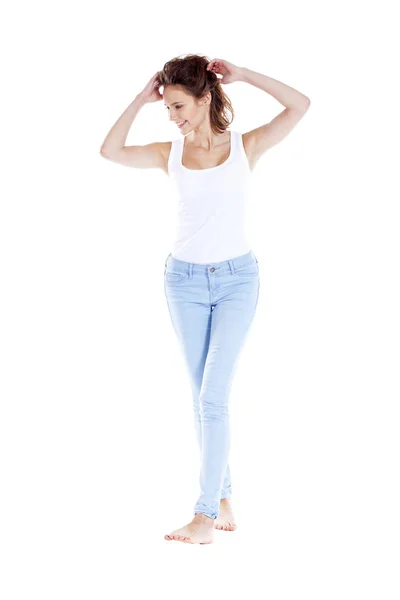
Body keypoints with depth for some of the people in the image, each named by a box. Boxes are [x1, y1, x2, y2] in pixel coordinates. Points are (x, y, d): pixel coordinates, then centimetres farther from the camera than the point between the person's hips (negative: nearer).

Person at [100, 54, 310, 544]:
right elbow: (110, 150, -6)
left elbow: (299, 105, -13)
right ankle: (223, 496, 21)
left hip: (237, 279, -3)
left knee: (213, 397, -10)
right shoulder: (171, 153, 3)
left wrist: (242, 75, -11)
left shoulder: (245, 146, -3)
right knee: (204, 398, 8)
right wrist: (142, 98, -5)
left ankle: (205, 514, -8)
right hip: (185, 280, 3)